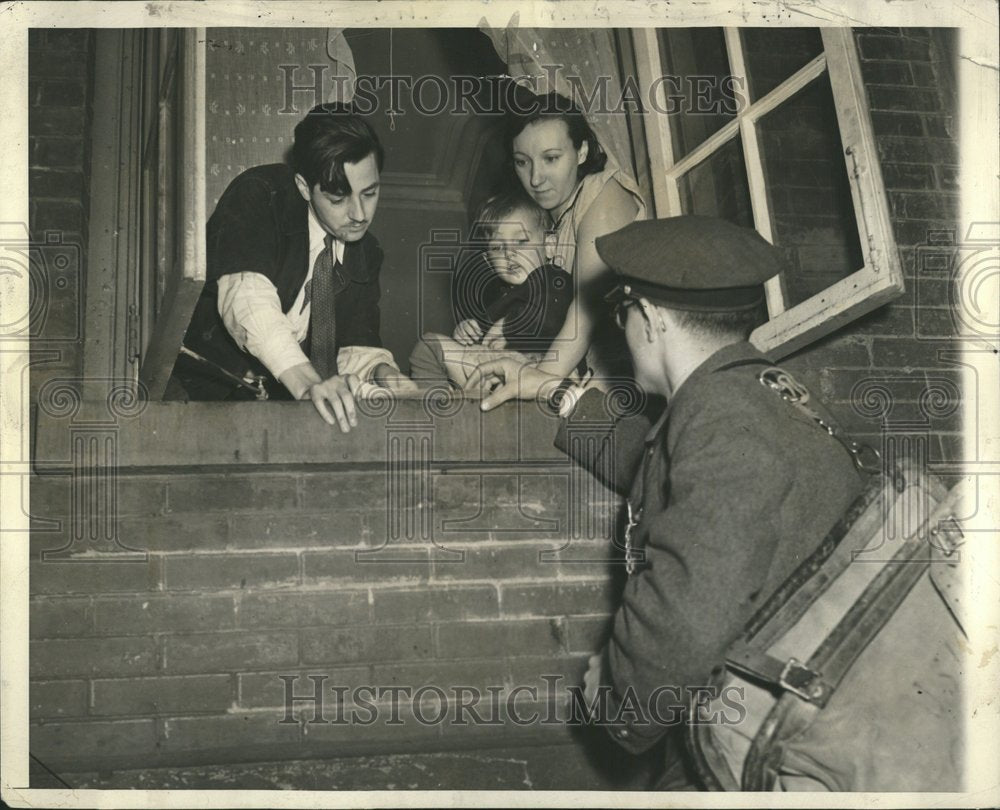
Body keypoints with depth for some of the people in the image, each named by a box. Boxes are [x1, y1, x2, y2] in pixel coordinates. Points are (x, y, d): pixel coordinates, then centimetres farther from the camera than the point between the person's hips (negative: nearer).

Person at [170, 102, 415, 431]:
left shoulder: (365, 253, 6)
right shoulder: (258, 194, -15)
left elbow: (357, 345, 5)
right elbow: (245, 296, -31)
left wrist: (384, 374, -20)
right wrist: (308, 384, -45)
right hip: (205, 387, -6)